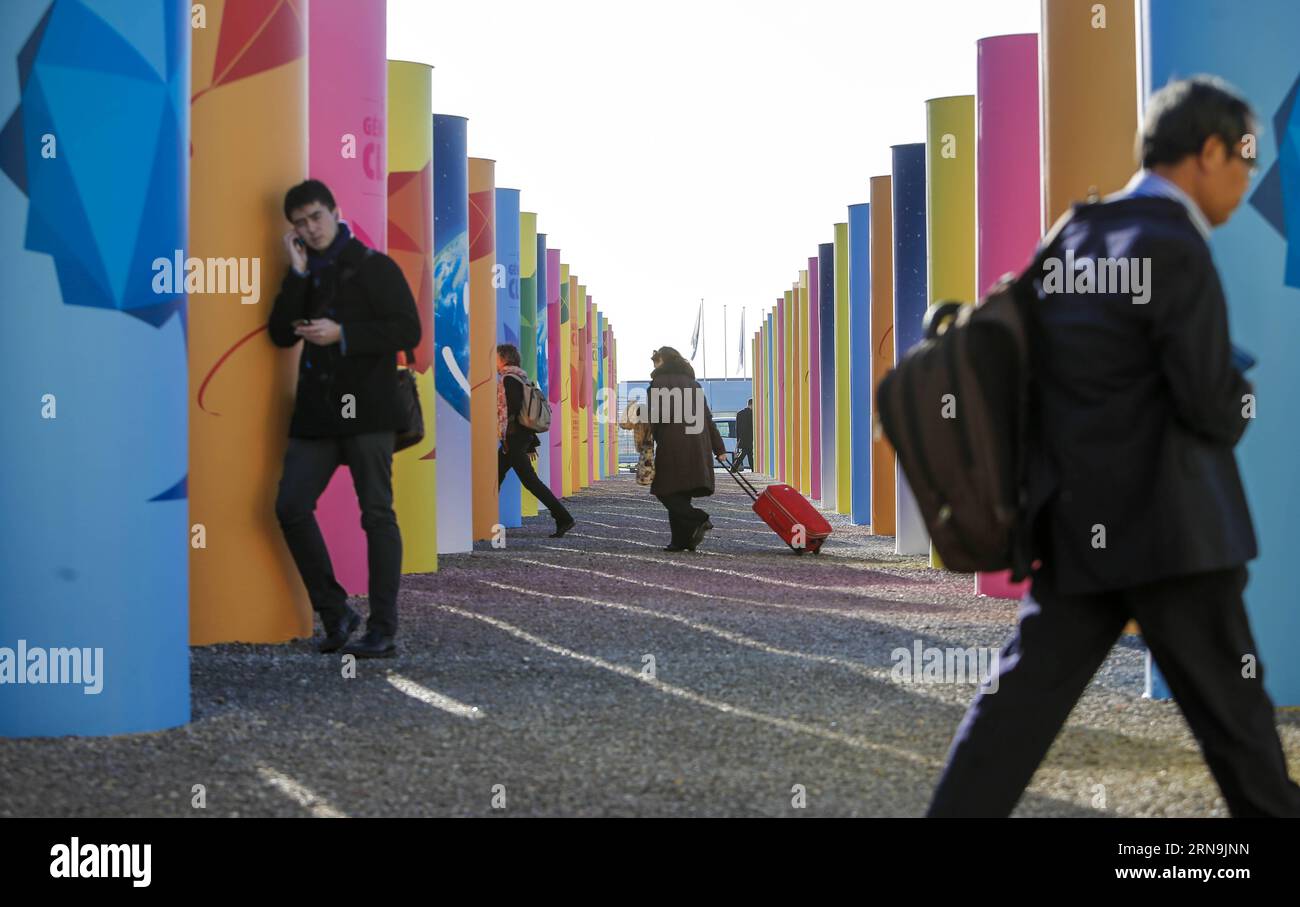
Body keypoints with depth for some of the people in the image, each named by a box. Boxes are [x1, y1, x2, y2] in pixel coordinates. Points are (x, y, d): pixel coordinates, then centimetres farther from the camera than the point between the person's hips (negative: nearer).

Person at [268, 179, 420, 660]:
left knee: (376, 515, -3)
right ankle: (335, 612, 10)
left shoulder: (374, 267, -2)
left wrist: (342, 334, -17)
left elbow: (408, 331, -10)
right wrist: (298, 273, -4)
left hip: (366, 408, -6)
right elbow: (281, 333, 3)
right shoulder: (305, 273, 14)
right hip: (316, 411, 6)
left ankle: (383, 630, 0)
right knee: (291, 507, -2)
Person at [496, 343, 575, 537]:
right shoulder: (520, 378, 16)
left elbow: (512, 410, -21)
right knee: (495, 477, 16)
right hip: (523, 437, 10)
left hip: (513, 439, -10)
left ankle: (563, 518, -12)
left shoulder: (508, 379, -13)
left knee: (530, 480, -9)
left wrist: (507, 441, -19)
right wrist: (531, 443, 20)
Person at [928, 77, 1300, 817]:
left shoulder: (1076, 238, 11)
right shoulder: (1174, 250, -16)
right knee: (1231, 703, 5)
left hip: (1080, 525, 8)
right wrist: (1238, 396, 6)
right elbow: (1214, 408, -16)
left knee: (1027, 695, 5)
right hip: (1166, 525, -8)